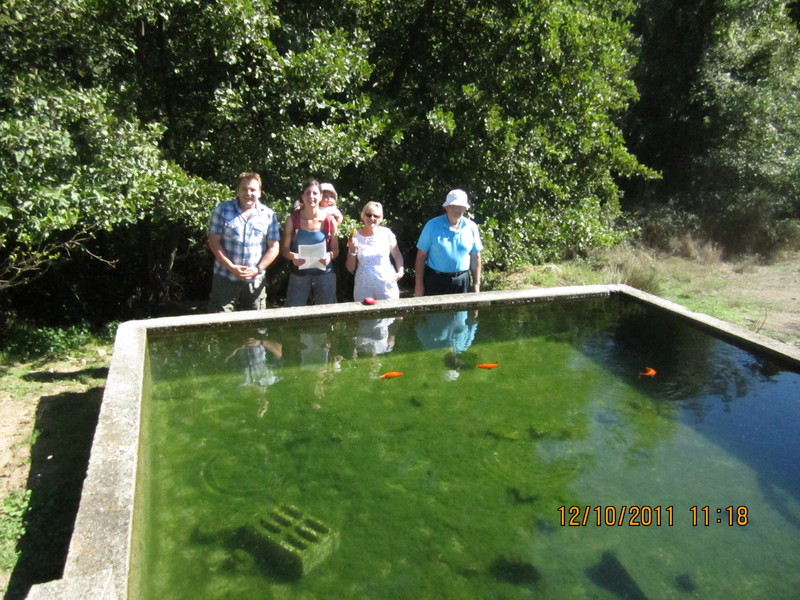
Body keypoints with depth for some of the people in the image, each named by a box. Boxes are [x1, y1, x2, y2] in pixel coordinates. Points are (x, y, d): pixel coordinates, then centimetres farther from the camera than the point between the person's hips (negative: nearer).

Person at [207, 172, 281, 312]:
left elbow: (273, 247, 3)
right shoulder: (223, 210, 0)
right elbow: (214, 242, -2)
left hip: (255, 280, 2)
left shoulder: (268, 215, 3)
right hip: (225, 279, -1)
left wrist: (257, 269, -10)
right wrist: (231, 267, -12)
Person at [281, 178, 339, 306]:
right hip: (299, 275, 0)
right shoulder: (293, 220, -2)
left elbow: (335, 249, 6)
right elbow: (284, 248, 2)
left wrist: (330, 255, -16)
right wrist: (292, 256, -19)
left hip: (324, 274, 1)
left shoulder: (329, 221, -1)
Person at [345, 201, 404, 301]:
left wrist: (400, 272, -6)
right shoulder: (356, 236, 0)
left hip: (386, 285, 0)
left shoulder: (386, 233, -1)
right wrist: (352, 250, -9)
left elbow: (397, 255, 9)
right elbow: (351, 269, 4)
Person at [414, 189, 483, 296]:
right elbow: (421, 255, -4)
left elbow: (475, 258, 8)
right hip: (435, 280, -2)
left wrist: (476, 284, 7)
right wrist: (419, 283, -6)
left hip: (461, 280, 3)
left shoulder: (471, 227, 2)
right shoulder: (432, 225, -5)